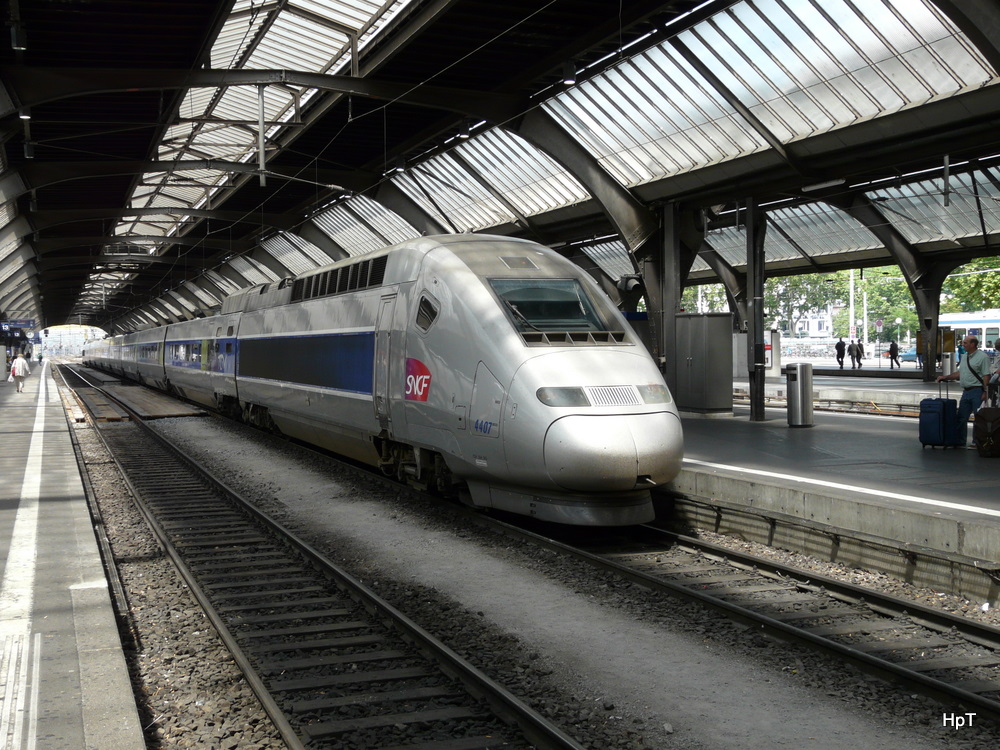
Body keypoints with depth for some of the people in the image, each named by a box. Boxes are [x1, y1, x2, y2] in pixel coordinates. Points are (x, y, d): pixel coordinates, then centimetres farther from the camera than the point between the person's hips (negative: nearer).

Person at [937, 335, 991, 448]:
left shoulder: (982, 357, -9)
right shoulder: (965, 357, 16)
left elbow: (986, 376, -13)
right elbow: (959, 373, 23)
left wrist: (985, 392, -18)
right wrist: (945, 377, 15)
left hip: (977, 391, -8)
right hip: (966, 391, 8)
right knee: (961, 417, 10)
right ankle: (960, 441, 18)